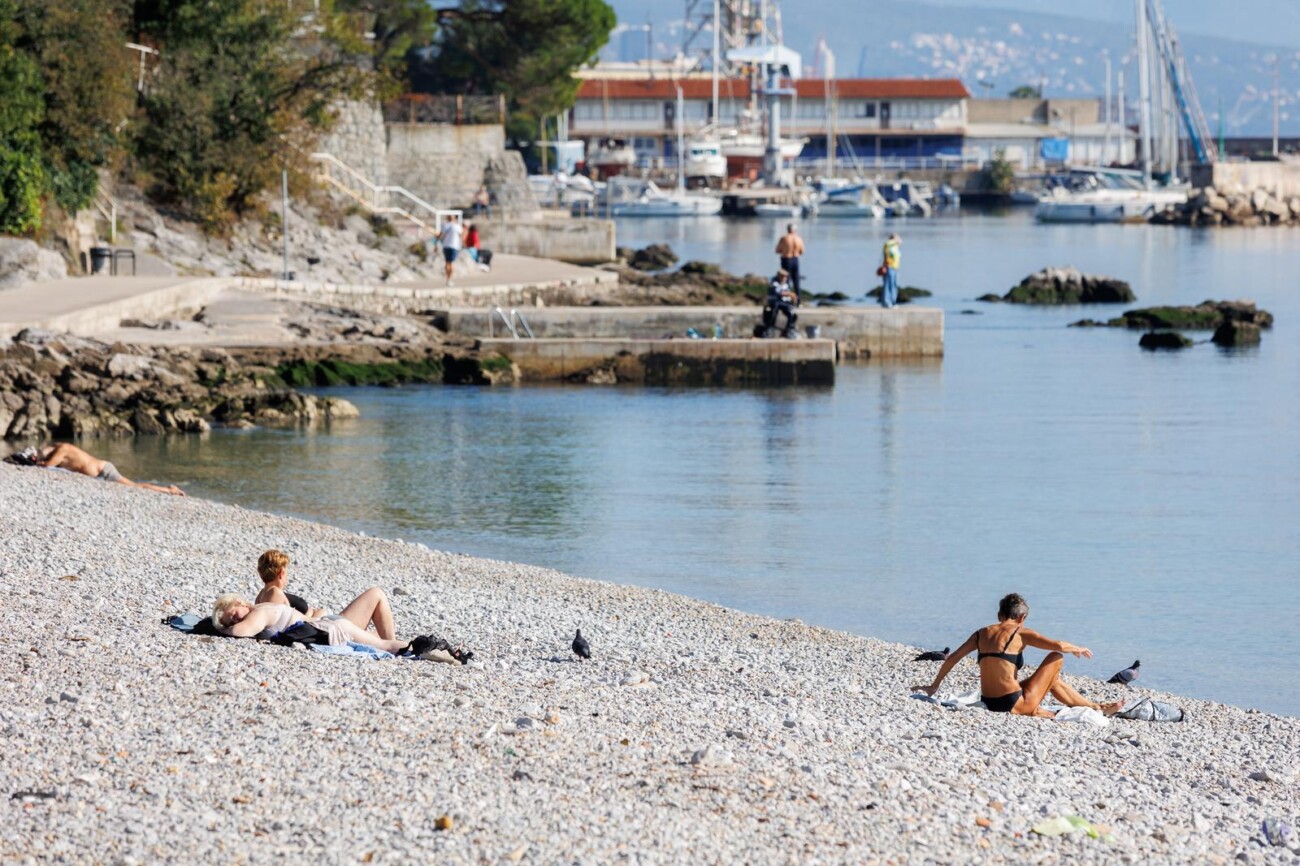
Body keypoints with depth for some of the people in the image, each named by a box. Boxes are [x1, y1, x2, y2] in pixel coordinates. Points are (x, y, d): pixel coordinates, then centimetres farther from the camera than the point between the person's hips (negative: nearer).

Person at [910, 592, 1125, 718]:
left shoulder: (982, 633, 9)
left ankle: (1096, 707, 36)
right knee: (1056, 658, 13)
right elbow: (1058, 645, -11)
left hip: (989, 703, 6)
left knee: (1054, 680, 29)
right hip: (1014, 704, -6)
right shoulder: (1020, 633, -6)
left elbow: (953, 658, 11)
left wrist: (934, 686, 20)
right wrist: (1077, 649, 11)